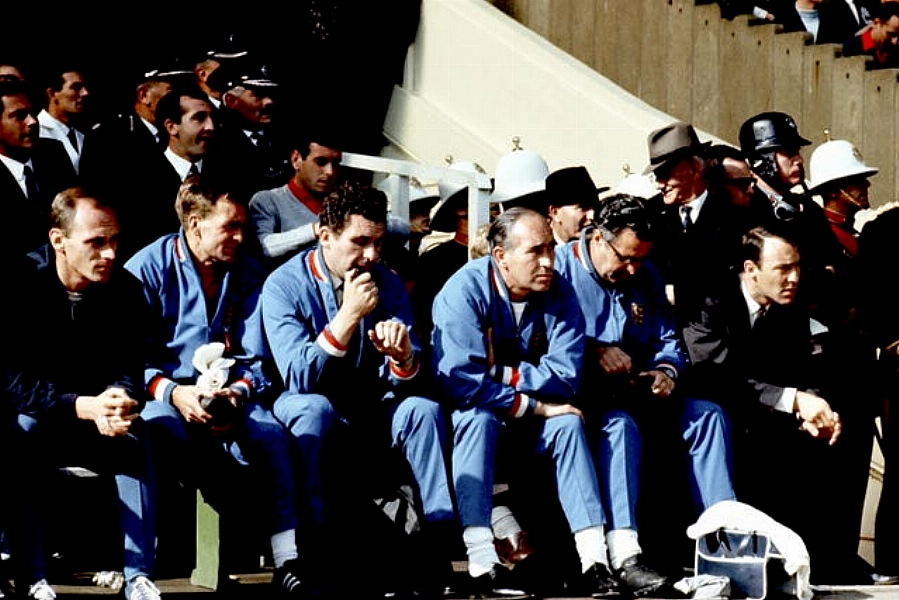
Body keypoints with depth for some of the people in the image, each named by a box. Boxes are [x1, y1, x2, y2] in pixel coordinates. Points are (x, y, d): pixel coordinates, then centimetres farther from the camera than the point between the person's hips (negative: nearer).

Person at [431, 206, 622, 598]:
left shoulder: (558, 293, -7)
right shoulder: (465, 291, -21)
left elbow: (564, 377, -17)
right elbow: (459, 381, -32)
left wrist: (498, 373, -24)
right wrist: (533, 406, -25)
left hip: (524, 433, 4)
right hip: (464, 418, -4)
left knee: (568, 422, -22)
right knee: (478, 415, -34)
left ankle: (594, 561, -30)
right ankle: (481, 564, -44)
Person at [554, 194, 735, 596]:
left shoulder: (647, 277, 16)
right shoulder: (559, 268, -5)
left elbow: (669, 341, 16)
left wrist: (667, 371, -6)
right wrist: (594, 351, -21)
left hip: (636, 394, 7)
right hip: (584, 396, -7)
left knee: (708, 415, -10)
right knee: (620, 423, -36)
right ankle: (624, 555, -49)